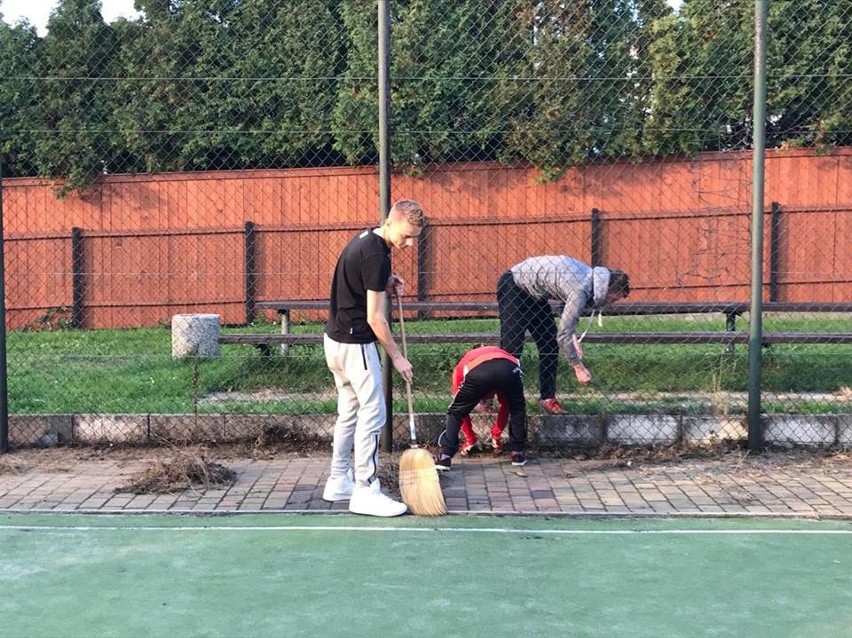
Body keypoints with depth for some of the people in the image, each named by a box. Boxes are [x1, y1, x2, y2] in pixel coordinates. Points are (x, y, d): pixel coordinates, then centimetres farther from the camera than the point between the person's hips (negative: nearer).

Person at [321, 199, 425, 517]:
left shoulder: (366, 239, 8)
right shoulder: (375, 254, -20)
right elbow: (374, 317, -20)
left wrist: (387, 280, 8)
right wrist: (397, 357, -11)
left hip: (336, 338, 10)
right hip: (355, 343, -10)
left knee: (349, 411, 15)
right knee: (372, 413, -5)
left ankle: (338, 482, 23)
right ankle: (365, 492, -1)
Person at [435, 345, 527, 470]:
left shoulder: (461, 365, 42)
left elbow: (461, 407, 43)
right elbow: (505, 406, 49)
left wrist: (470, 439, 52)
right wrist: (496, 434, 58)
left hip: (476, 371, -2)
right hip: (509, 368, 2)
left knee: (455, 413, 22)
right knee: (518, 410, 32)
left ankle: (445, 456, 16)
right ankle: (518, 453, 33)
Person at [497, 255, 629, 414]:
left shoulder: (591, 275, -4)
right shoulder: (581, 291, -30)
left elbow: (568, 315, 9)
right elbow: (563, 336, -27)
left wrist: (574, 339, -3)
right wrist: (579, 368, -18)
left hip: (533, 292, 10)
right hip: (513, 286, -10)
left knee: (550, 344, 5)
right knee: (511, 347, -12)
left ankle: (547, 398, 11)